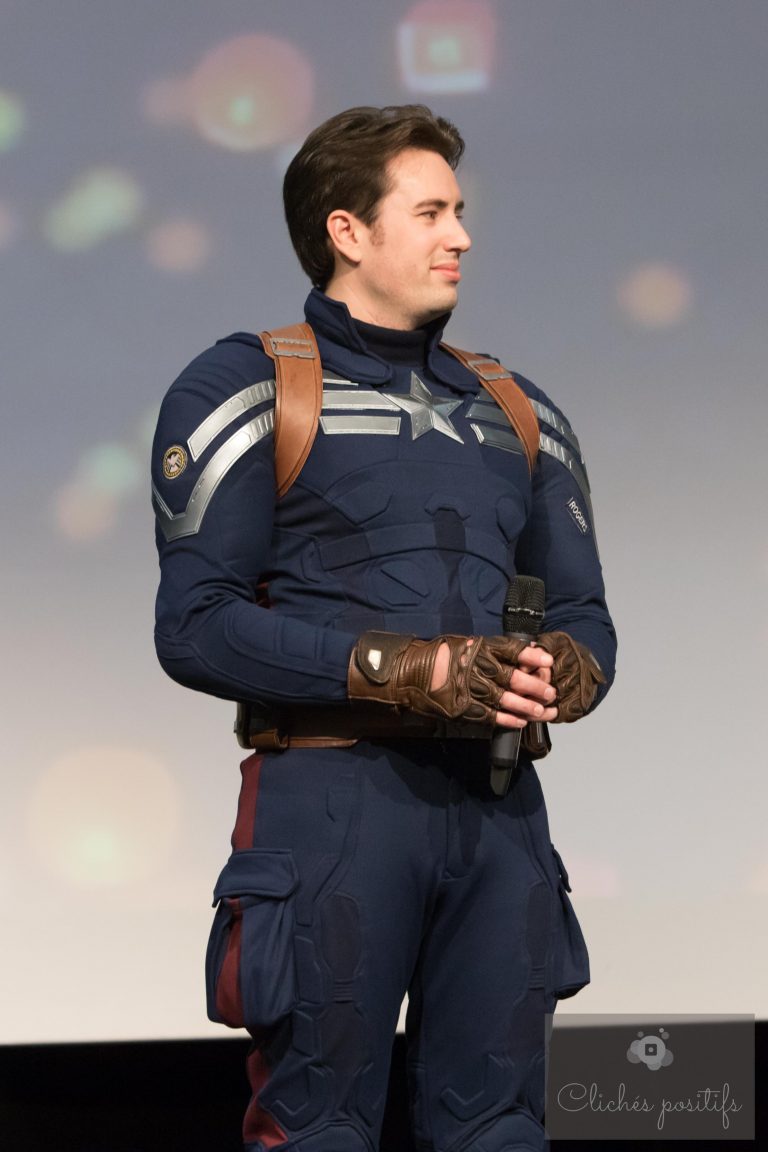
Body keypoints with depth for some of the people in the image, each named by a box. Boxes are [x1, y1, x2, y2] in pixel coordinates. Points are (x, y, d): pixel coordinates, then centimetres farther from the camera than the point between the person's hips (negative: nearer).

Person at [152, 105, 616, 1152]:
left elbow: (581, 613, 19)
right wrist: (412, 672, -17)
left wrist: (567, 669, -7)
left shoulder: (518, 415, 20)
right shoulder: (244, 393, 1)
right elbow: (197, 625, -8)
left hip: (498, 805, 5)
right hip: (332, 799, -5)